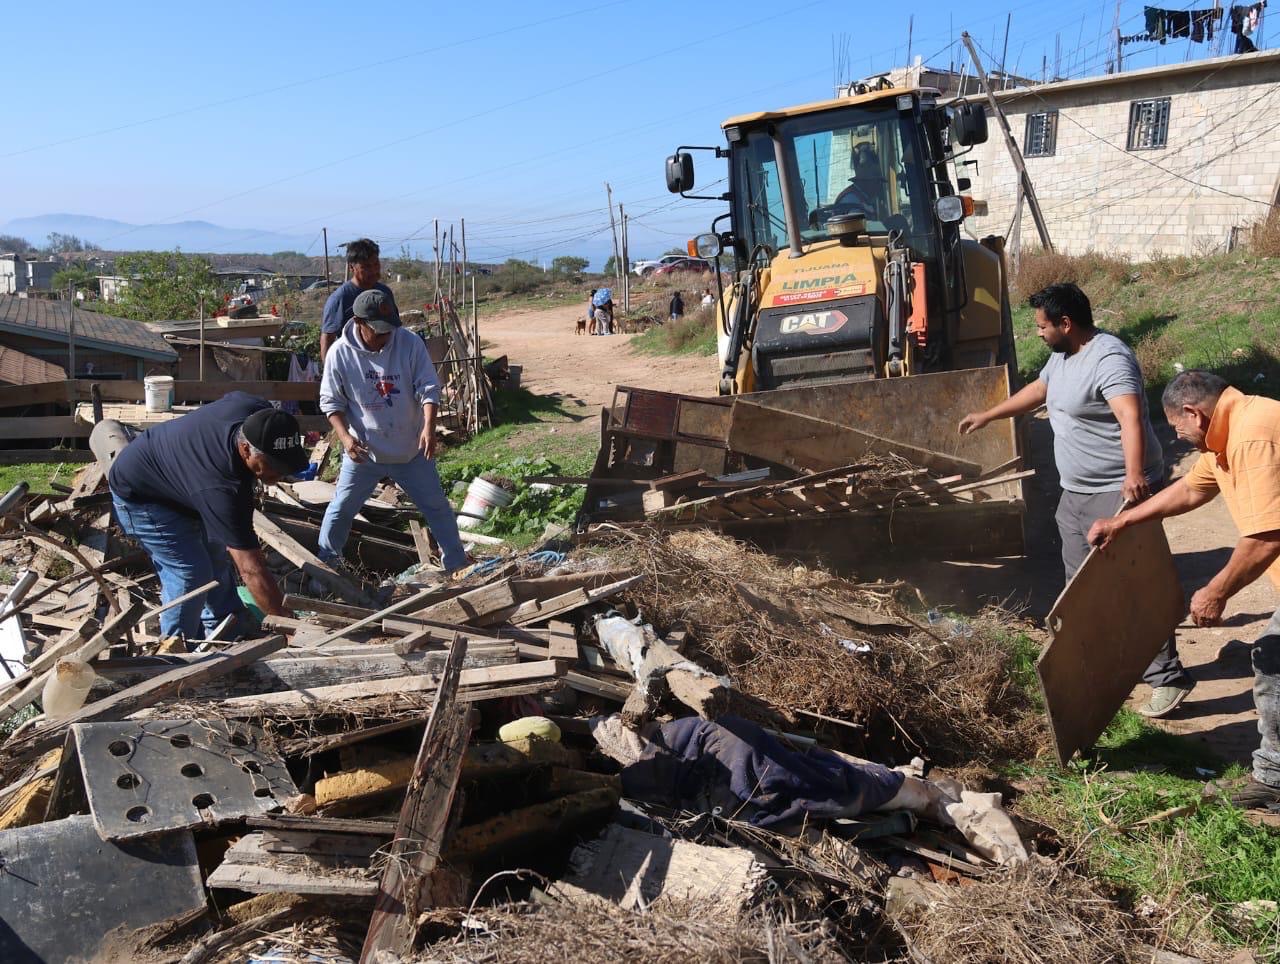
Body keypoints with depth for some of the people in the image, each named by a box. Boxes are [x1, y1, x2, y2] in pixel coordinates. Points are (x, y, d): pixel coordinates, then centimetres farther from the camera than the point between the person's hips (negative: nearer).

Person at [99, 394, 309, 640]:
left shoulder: (261, 415, -26)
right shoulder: (222, 487, -45)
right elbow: (252, 570, -44)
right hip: (140, 497, -8)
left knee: (217, 555, 14)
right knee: (190, 573, -14)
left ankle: (228, 637, 30)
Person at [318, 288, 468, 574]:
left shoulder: (410, 343, -13)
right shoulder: (340, 352, -13)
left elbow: (429, 388, -13)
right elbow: (331, 401, -5)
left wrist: (429, 427, -29)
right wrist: (345, 436, -20)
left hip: (411, 450, 1)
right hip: (362, 451, 0)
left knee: (437, 506, 11)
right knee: (342, 509, 10)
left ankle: (457, 563, 27)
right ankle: (324, 563, 29)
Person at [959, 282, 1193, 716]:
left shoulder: (1109, 359, -22)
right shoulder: (1062, 356, 10)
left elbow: (1130, 419, -36)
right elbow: (1037, 391, 29)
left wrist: (1134, 474, -49)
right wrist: (987, 416, 37)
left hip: (1117, 495, -10)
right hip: (1075, 493, 10)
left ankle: (1167, 679, -1)